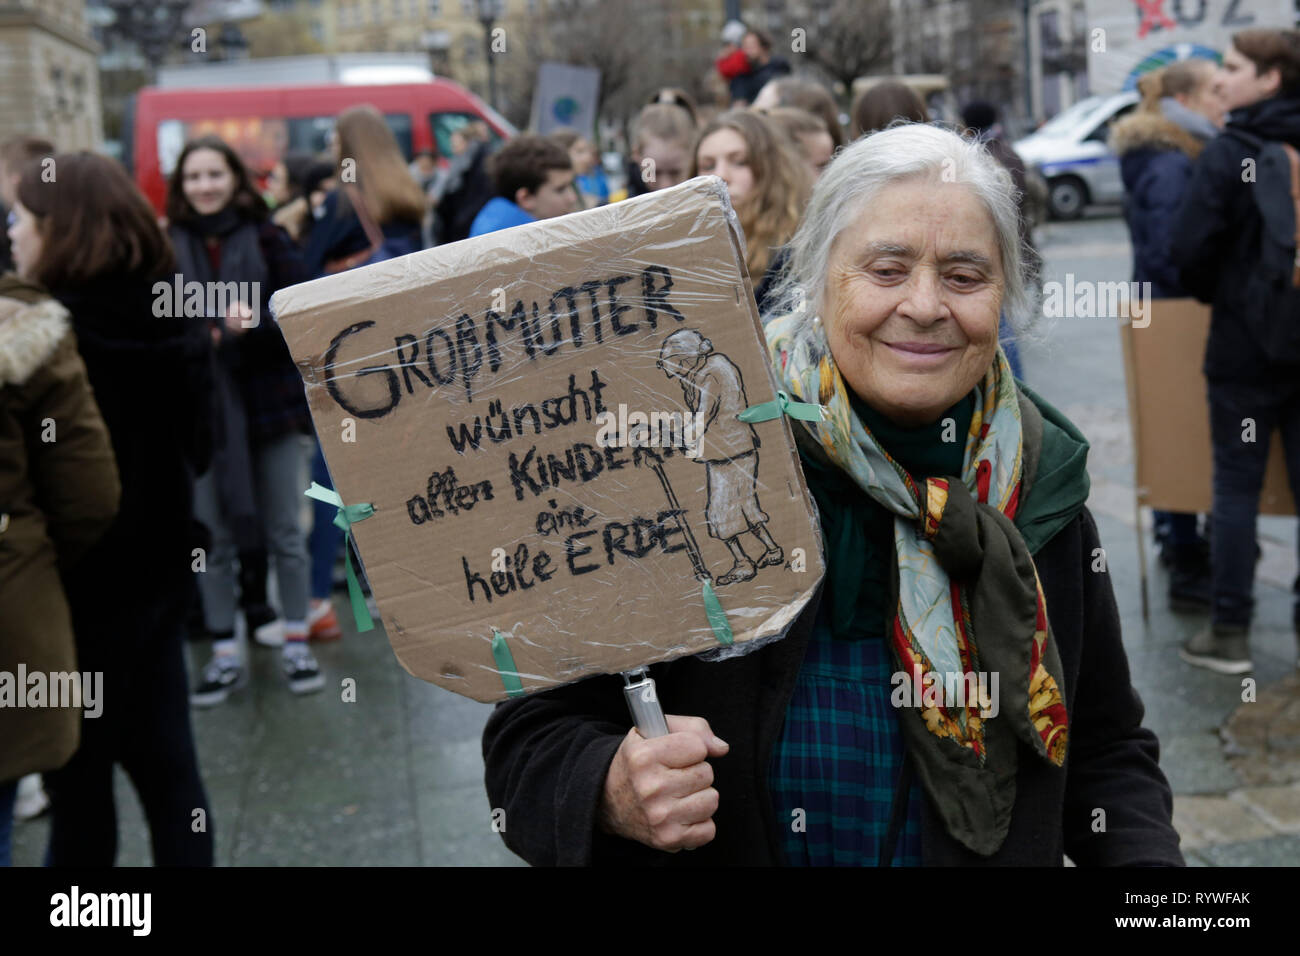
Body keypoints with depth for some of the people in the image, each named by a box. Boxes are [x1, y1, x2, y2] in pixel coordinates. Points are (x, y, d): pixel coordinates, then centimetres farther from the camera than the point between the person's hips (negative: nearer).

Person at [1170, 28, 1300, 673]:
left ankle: (1229, 632, 7)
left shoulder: (1228, 153, -11)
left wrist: (1219, 296, 5)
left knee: (1237, 487, 2)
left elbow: (1189, 250, -15)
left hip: (1247, 344, -5)